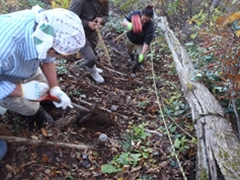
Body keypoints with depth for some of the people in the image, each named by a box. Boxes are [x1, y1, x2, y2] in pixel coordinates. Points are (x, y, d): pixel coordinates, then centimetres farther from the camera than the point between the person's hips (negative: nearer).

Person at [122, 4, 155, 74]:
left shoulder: (150, 26, -37)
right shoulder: (135, 13, -31)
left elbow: (147, 42, -36)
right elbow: (124, 21, -30)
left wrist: (142, 54, -42)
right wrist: (128, 24, -55)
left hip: (140, 43, -3)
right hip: (130, 38, 3)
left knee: (142, 58, -12)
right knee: (129, 51, 28)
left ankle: (139, 65, 28)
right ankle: (132, 58, 67)